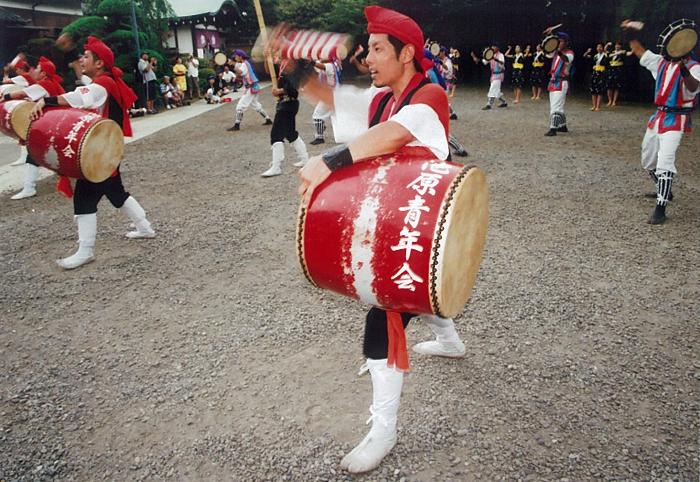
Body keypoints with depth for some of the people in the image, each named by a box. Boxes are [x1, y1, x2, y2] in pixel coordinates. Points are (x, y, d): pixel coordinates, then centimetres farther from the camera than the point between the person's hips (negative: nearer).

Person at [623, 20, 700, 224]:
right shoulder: (661, 62, 9)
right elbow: (639, 51, 20)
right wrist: (631, 33, 8)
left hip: (676, 120, -8)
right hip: (658, 117, 8)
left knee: (665, 161, -22)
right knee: (647, 161, 18)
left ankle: (660, 209, -23)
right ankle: (663, 191, 40)